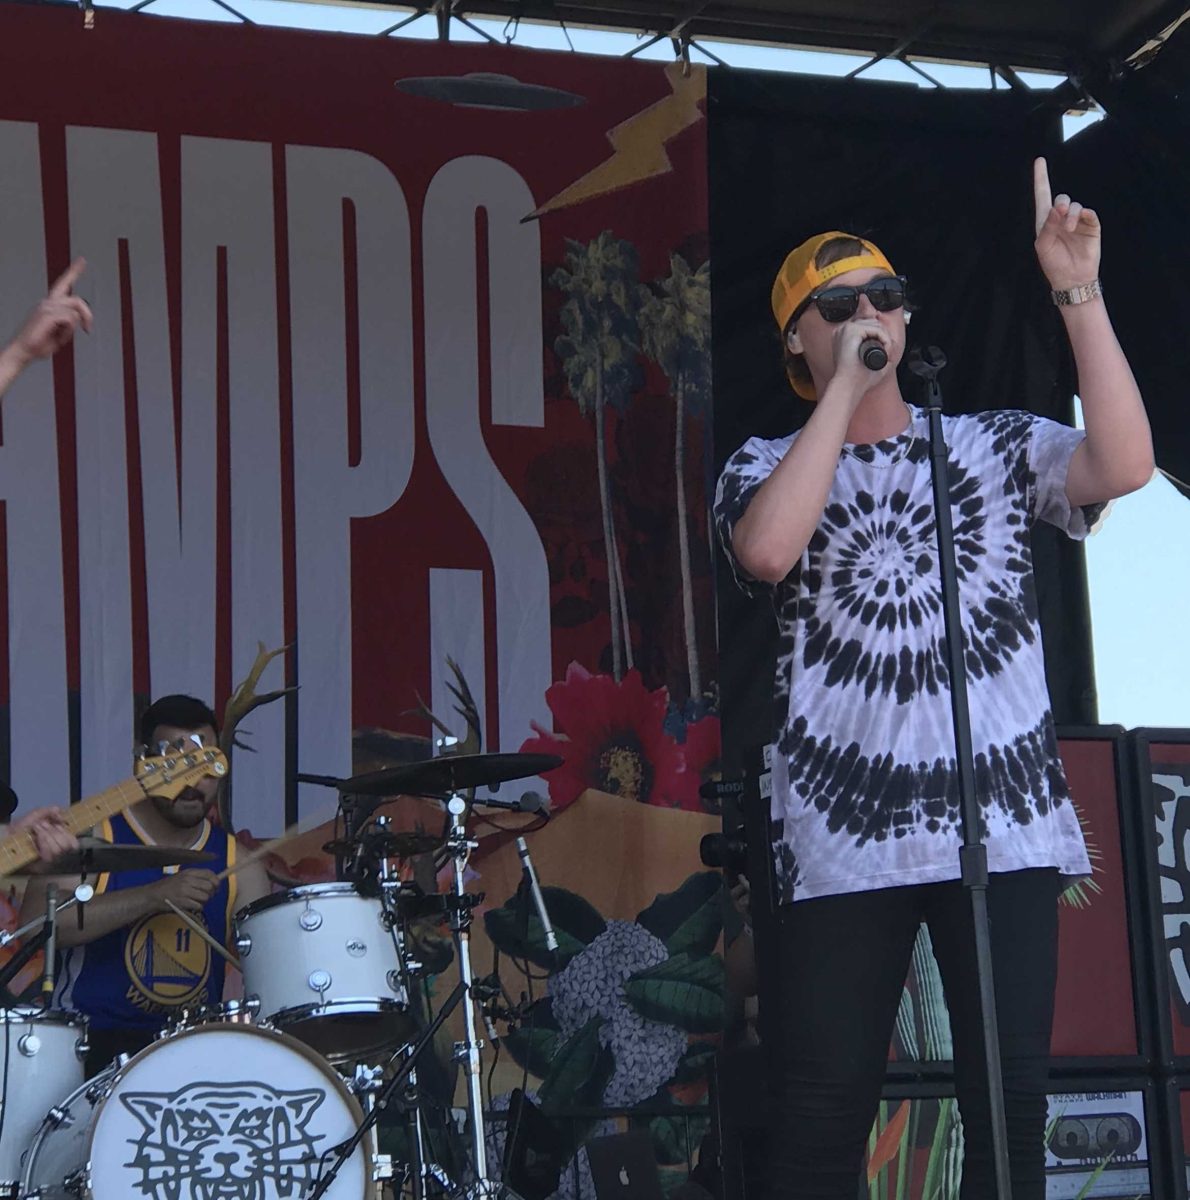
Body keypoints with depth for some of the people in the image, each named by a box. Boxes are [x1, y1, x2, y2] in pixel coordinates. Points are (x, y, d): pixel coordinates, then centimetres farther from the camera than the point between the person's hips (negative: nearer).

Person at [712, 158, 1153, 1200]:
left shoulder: (997, 445, 11)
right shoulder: (768, 467, 9)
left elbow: (1125, 466, -8)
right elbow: (767, 550, -15)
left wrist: (1079, 294, -14)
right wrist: (846, 390, -9)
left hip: (1007, 825, 1)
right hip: (845, 836, -1)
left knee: (1011, 1108, 2)